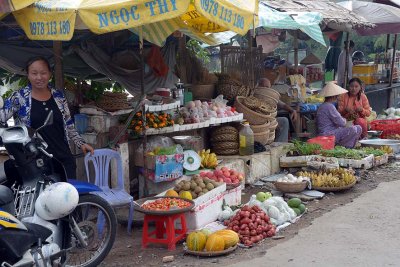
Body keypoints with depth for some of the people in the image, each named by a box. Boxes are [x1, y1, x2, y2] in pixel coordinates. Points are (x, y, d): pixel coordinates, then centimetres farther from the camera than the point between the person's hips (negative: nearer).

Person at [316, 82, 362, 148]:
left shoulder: (322, 106, 16)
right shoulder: (329, 106, -16)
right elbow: (341, 123, -16)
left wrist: (342, 119, 11)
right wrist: (344, 119, 6)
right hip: (330, 135, -11)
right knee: (357, 129, -19)